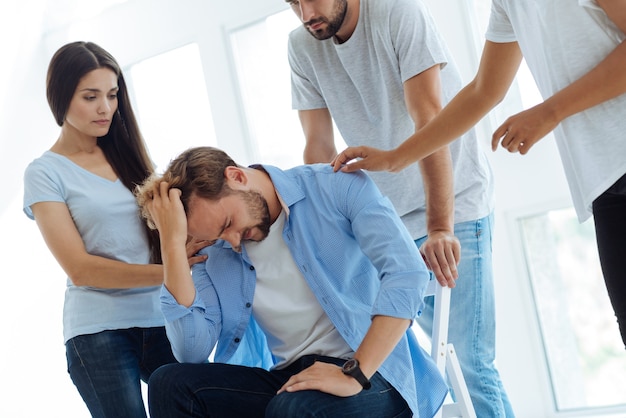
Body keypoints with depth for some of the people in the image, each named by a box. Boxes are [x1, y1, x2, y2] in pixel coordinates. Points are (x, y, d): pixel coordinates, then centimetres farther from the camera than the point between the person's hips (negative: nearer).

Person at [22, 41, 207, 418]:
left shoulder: (127, 154, 14)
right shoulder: (46, 173, 0)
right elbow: (80, 269, -9)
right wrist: (169, 272, -19)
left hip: (165, 319, 4)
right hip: (101, 329, -4)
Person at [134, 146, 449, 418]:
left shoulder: (337, 187, -5)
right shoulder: (216, 255, 7)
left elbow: (407, 271, -17)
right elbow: (193, 352, -6)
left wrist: (355, 373, -23)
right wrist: (172, 242, -10)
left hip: (372, 373, -5)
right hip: (290, 380, 5)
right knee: (170, 384, -15)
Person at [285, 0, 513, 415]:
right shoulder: (302, 46, -2)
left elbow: (429, 119, -24)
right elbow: (319, 147, -2)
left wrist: (440, 226, -31)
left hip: (454, 203, -5)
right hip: (386, 217, 5)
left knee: (470, 362, -11)